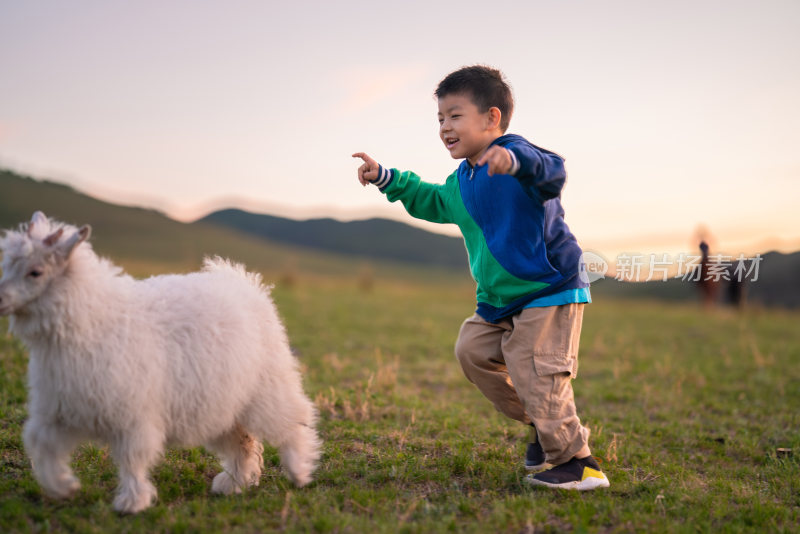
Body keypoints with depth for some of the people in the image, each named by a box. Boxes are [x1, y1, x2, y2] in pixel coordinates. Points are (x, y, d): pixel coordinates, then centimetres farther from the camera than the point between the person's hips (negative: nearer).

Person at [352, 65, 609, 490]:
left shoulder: (516, 154, -18)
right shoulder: (461, 181, 10)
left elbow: (552, 171, -41)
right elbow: (433, 202, 31)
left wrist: (514, 160, -61)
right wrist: (386, 179, 27)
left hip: (551, 292, -10)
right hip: (499, 301, 10)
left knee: (536, 375, -14)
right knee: (473, 350, 11)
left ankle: (577, 461, 1)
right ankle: (545, 426, 21)